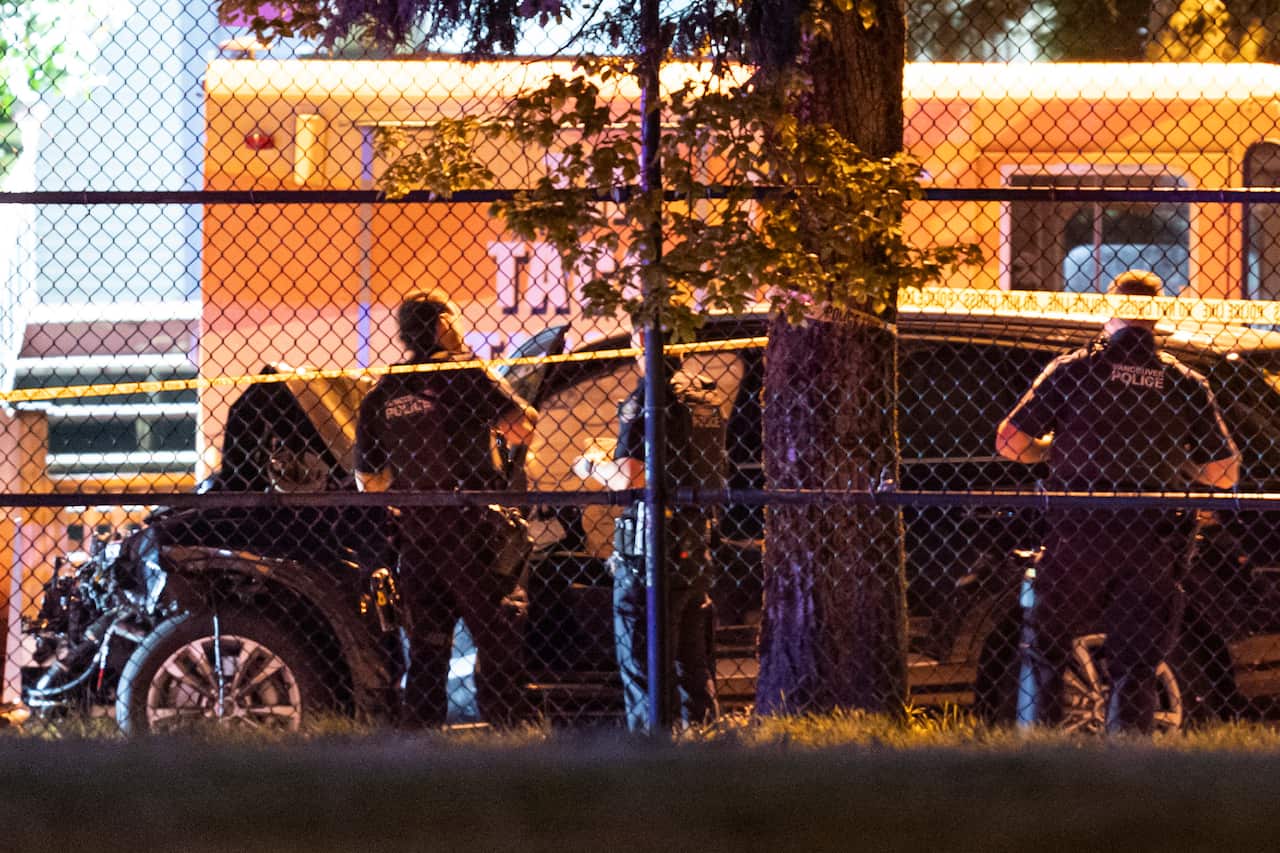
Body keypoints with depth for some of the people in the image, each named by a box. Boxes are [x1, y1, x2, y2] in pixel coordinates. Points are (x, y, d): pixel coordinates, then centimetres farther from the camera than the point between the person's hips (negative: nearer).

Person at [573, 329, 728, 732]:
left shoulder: (648, 395, -13)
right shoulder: (709, 393, 9)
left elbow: (628, 480, -17)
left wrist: (593, 466, 4)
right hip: (698, 544, 7)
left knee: (642, 664, -2)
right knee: (692, 659, 16)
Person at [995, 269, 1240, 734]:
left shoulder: (1072, 369, -1)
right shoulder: (1186, 384, 3)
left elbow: (1009, 443, -2)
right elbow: (1224, 473, 6)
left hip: (1077, 538, -1)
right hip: (1151, 548, 1)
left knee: (1045, 646, 15)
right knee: (1136, 669, 5)